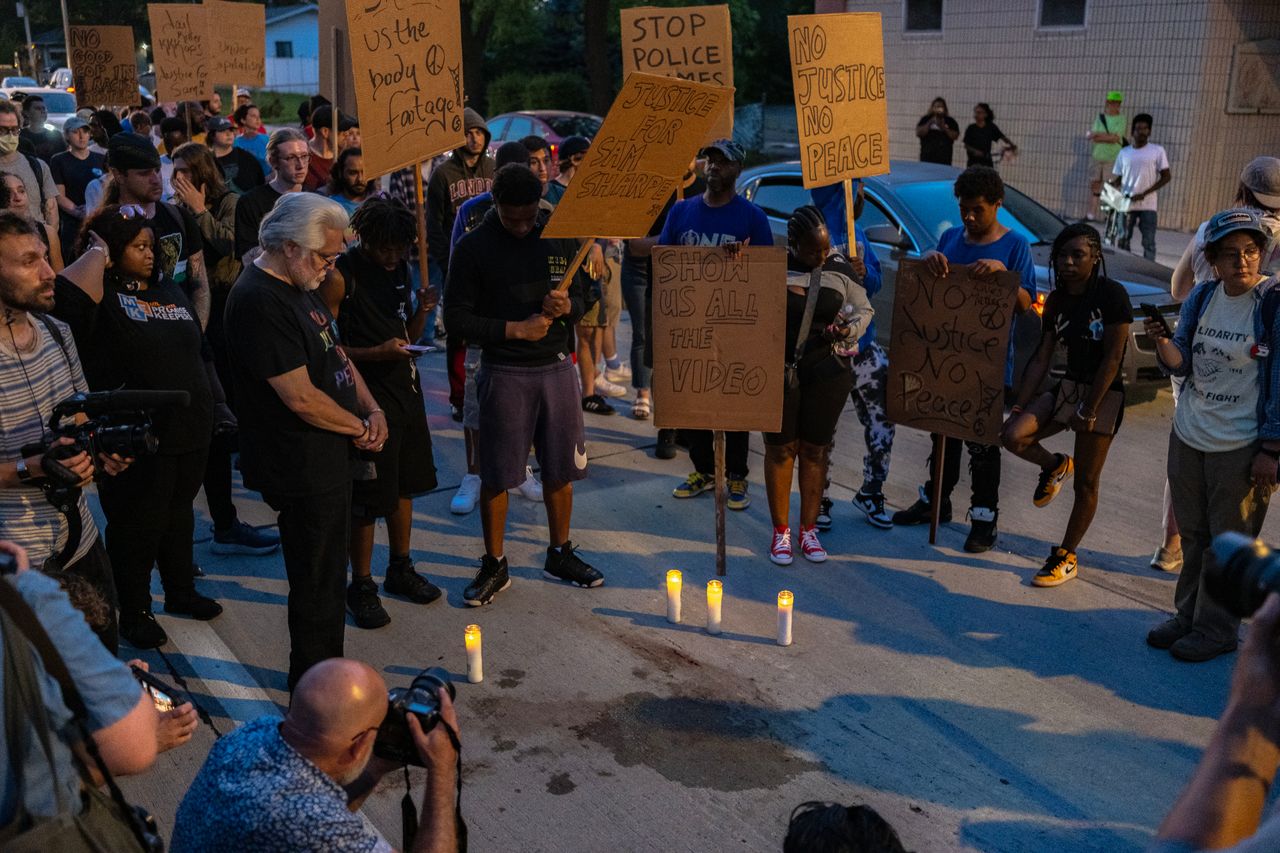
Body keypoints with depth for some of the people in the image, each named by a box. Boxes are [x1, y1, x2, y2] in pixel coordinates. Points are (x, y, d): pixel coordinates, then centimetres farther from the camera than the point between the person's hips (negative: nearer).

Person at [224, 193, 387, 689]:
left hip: (327, 459, 10)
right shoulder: (259, 301, -22)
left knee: (326, 579, 22)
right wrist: (361, 427, -10)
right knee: (318, 589, 4)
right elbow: (301, 397, -25)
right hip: (304, 469, -10)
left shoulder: (300, 288, 10)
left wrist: (373, 409, 1)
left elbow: (335, 354, 17)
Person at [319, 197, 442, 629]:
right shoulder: (339, 276, -14)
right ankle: (361, 586, 16)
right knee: (367, 497, 0)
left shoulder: (399, 268, 7)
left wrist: (422, 309, -5)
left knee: (404, 483, 17)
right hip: (366, 395, -7)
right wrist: (377, 353, -24)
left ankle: (401, 569, 33)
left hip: (405, 387, 7)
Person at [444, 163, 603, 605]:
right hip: (504, 373, -3)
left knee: (560, 469, 12)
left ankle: (560, 554, 30)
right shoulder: (473, 247, -6)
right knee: (496, 474, 4)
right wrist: (515, 328, -15)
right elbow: (456, 317, -7)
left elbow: (579, 299, 12)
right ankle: (494, 566, 19)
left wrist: (566, 306, -12)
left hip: (557, 368, 4)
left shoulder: (558, 238, 5)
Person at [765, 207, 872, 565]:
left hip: (827, 373, 2)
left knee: (815, 449, 9)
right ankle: (780, 530, 19)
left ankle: (809, 529, 23)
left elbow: (864, 309, 10)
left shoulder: (839, 268, 1)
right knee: (780, 448, 6)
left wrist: (848, 329, -11)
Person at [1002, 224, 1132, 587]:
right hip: (1068, 387, 6)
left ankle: (1066, 557, 17)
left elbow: (1112, 359, -16)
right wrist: (1018, 407, -1)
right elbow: (1041, 359, 4)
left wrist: (1088, 410, -16)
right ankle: (1054, 466, 15)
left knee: (1086, 482, 3)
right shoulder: (1056, 300, 3)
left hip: (1104, 394, -5)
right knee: (1013, 435, -17)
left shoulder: (1112, 295, -15)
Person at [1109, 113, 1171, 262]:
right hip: (1126, 204, 2)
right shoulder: (1124, 152, 10)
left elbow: (1167, 176, -1)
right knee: (1123, 240, 4)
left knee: (1149, 243, -3)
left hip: (1148, 206, -2)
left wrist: (1145, 193, -13)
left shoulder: (1157, 151, 2)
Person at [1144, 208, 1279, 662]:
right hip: (1188, 436, 5)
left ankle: (1217, 629, 20)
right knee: (1192, 535, 16)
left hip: (1242, 446, -5)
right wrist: (1162, 343, -15)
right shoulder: (1202, 297, 3)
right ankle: (1188, 616, 30)